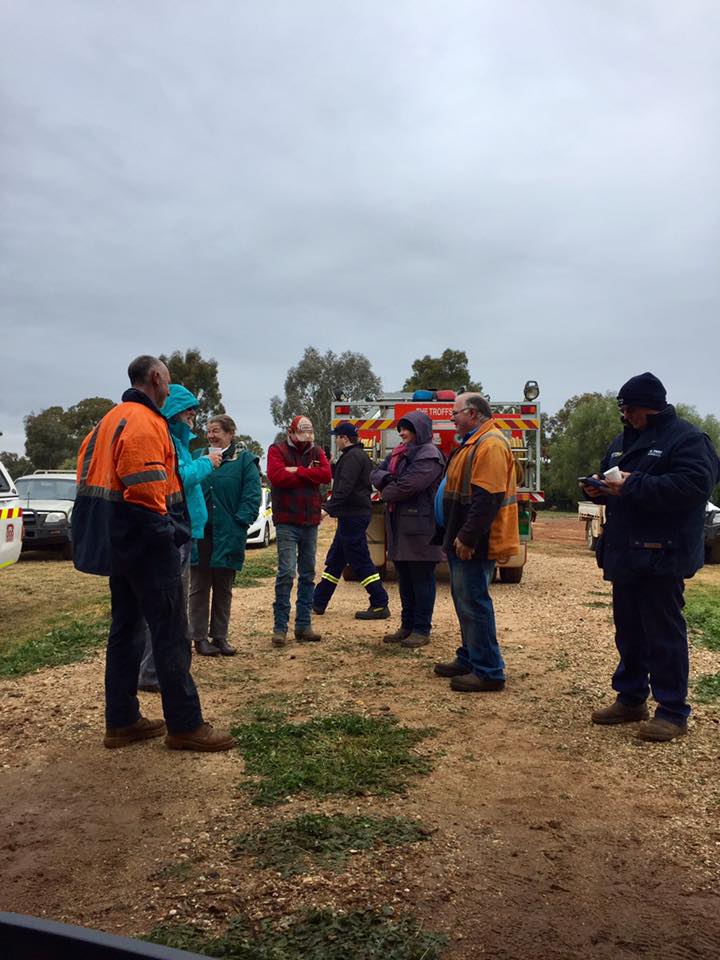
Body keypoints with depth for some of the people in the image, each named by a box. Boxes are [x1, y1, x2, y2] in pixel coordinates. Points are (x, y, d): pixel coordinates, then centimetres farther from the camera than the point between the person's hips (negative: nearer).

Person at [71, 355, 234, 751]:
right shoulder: (145, 422, -15)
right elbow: (145, 491, -25)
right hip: (147, 544, -10)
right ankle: (185, 726, 3)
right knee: (170, 635, -4)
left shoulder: (110, 419, 17)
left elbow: (89, 469, 17)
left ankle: (121, 721, 22)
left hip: (119, 546, 10)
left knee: (125, 630, 14)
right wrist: (170, 532, -14)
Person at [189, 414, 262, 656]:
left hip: (228, 535, -1)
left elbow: (252, 496, -6)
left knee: (223, 589, 11)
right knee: (199, 587, 7)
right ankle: (199, 637, 17)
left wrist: (239, 522, -14)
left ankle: (219, 636, 22)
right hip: (199, 534, 2)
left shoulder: (244, 460, -1)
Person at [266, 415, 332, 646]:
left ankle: (303, 625, 17)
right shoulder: (277, 450, -1)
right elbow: (276, 476, -19)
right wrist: (309, 474, -10)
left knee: (308, 574, 9)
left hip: (311, 522, 5)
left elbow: (326, 475, -7)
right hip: (287, 521, -5)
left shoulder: (316, 452, 11)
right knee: (286, 573, -11)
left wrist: (297, 471, -14)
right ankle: (280, 627, -3)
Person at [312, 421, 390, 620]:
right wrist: (330, 505, 20)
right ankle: (318, 602, 22)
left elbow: (345, 487, -25)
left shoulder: (352, 457, -15)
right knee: (334, 560, 15)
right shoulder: (359, 455, 18)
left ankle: (380, 605, -3)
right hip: (351, 516, 11)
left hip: (352, 517, -11)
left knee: (361, 562, -7)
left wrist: (328, 507, -27)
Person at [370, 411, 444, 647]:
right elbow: (375, 474, 11)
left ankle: (422, 629, 8)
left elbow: (408, 486, -21)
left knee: (422, 579, 0)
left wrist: (386, 492, -2)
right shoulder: (399, 453, 17)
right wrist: (387, 478, -12)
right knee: (404, 579, 14)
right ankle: (407, 625, 24)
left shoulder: (429, 455, -12)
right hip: (399, 525, 9)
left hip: (420, 527, -9)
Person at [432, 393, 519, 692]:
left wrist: (467, 538, -24)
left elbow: (486, 498, -25)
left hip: (474, 543, -11)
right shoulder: (473, 443, 17)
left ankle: (488, 672, 1)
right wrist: (455, 535, 22)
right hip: (462, 541, 11)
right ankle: (469, 659, 28)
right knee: (465, 600, 17)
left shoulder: (490, 445, -18)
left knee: (473, 602, -7)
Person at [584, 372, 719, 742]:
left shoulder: (687, 439, -10)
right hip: (625, 554, 8)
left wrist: (632, 485, -24)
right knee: (628, 630, 14)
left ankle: (673, 712, 8)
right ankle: (631, 699, 26)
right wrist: (600, 489, 2)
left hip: (661, 555, -8)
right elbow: (612, 481, 26)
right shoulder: (624, 439, 16)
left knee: (664, 633, -3)